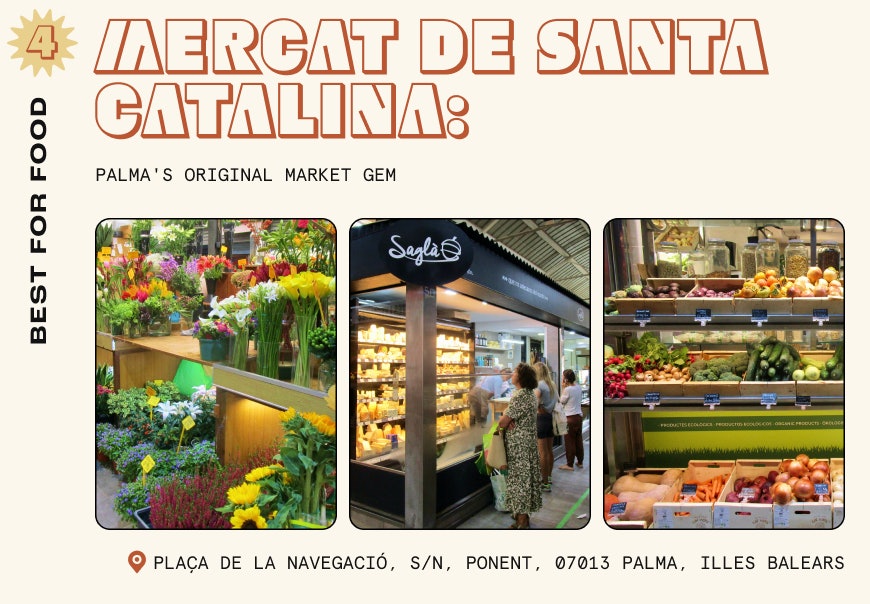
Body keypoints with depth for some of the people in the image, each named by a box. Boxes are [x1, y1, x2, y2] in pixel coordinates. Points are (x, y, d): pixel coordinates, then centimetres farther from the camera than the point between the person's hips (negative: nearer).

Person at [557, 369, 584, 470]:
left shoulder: (567, 389, -18)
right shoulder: (579, 388, 4)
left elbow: (562, 401, -6)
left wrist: (563, 388, -5)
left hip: (570, 417, -7)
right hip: (579, 416, 7)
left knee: (570, 441, 1)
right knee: (578, 440, 15)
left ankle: (569, 464, 6)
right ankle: (580, 462, 23)